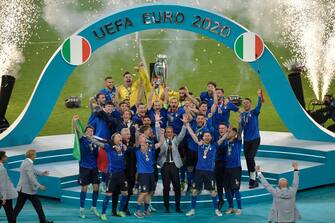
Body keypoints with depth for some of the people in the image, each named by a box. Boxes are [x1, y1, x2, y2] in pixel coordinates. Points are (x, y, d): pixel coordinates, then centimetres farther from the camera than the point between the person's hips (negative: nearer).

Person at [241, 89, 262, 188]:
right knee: (248, 160, 6)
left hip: (255, 139, -5)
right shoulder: (242, 114, 9)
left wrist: (259, 96, -34)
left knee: (250, 158, -16)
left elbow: (259, 106, -21)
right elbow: (241, 126, 11)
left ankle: (253, 179, -8)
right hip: (246, 140, 5)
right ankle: (252, 180, 16)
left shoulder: (254, 112, -2)